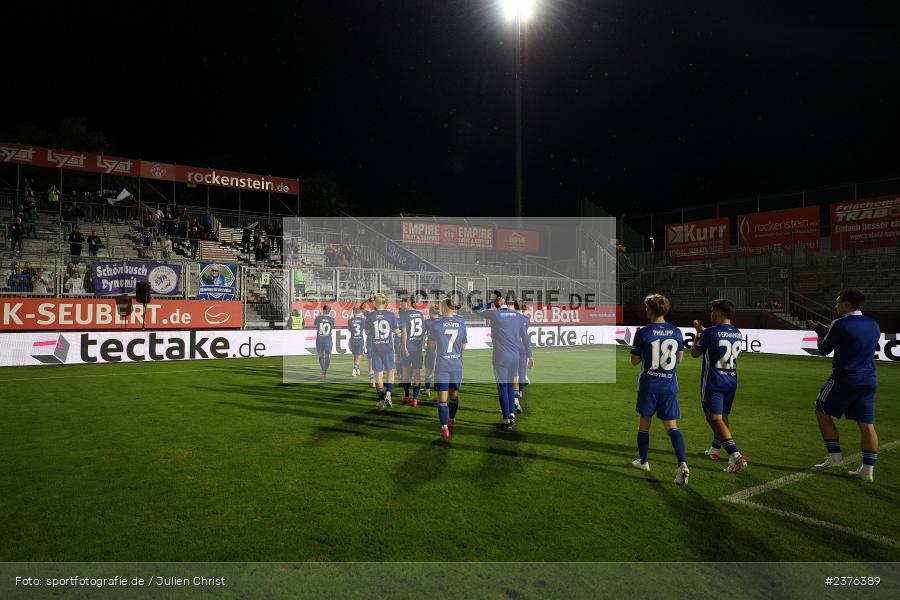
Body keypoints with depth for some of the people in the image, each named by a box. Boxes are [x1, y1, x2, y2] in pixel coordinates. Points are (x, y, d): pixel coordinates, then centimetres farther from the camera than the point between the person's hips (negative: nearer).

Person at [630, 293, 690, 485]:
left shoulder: (642, 333, -11)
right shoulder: (677, 332, 1)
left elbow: (635, 361, -5)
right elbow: (680, 359, 11)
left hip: (648, 385, -2)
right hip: (670, 385, 3)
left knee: (644, 422, 14)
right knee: (672, 426, 4)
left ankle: (643, 461, 28)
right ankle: (682, 463, -14)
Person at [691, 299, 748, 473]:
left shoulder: (710, 333, -15)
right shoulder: (737, 333, 5)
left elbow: (695, 353, 0)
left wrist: (698, 334, 14)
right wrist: (702, 331, 27)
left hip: (713, 382, -7)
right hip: (731, 381, 7)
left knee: (715, 419, -7)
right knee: (723, 417, 19)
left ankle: (736, 456, -19)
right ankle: (714, 449, 36)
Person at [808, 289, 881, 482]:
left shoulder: (840, 324, -14)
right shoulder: (874, 324, 8)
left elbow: (824, 350, -4)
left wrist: (821, 331, 13)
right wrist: (827, 330, 19)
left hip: (844, 379, -6)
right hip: (868, 381, 6)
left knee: (822, 412, 12)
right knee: (866, 424, 8)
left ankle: (835, 456, 12)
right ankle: (868, 469, 10)